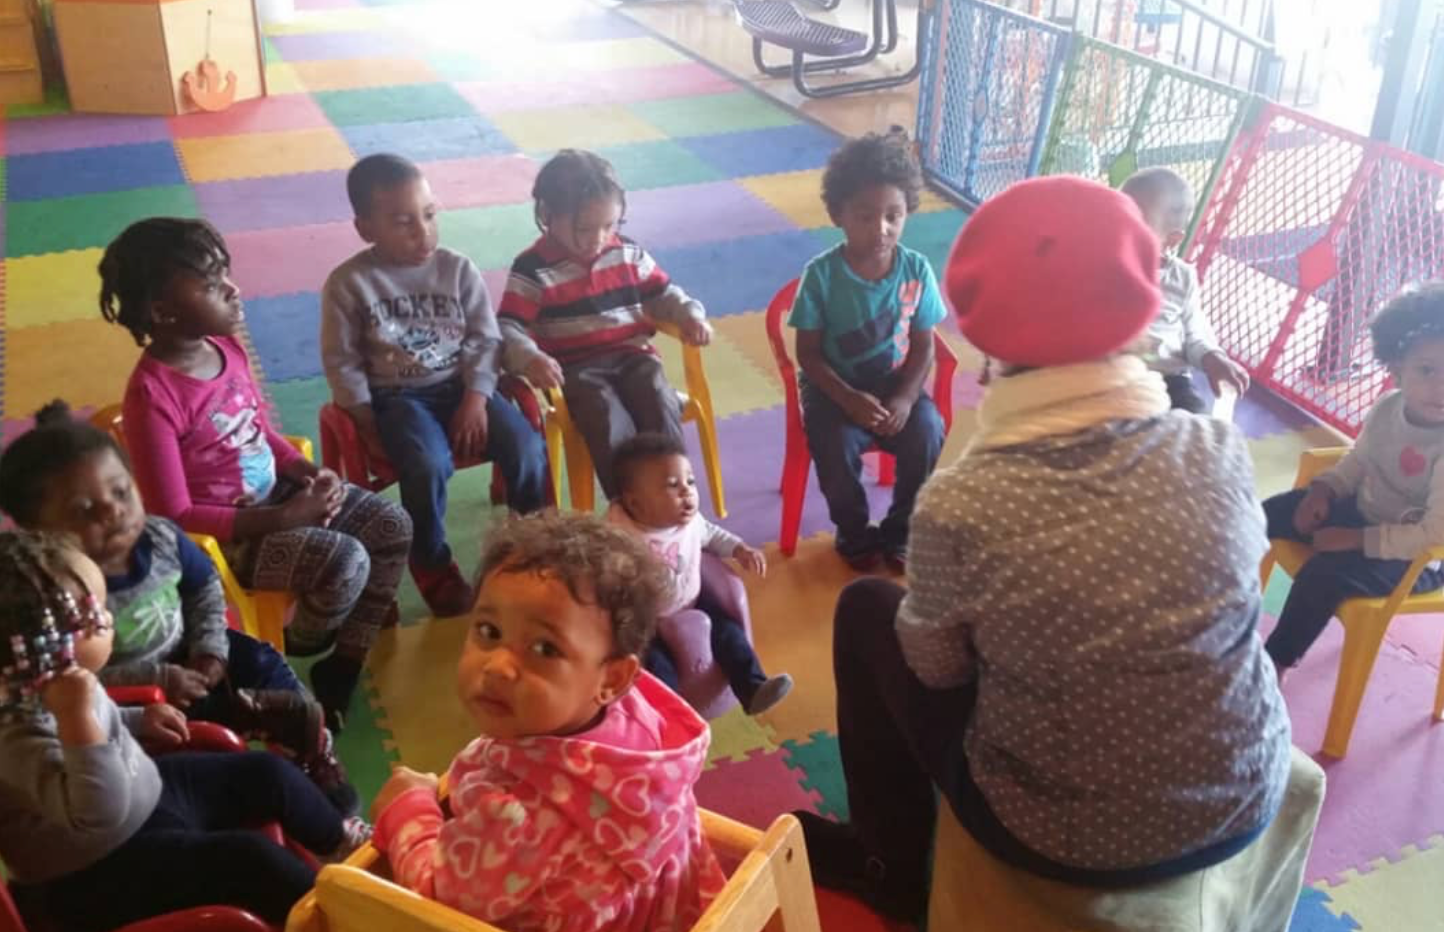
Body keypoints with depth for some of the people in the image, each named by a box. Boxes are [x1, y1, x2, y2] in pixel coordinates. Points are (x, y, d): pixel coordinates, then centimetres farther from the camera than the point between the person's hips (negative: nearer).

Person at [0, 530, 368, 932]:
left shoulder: (48, 683, -8)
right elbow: (101, 815, -47)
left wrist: (136, 721, 10)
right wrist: (76, 719, -53)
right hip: (99, 869, -9)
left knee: (268, 773, 11)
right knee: (247, 856, -21)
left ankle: (338, 840, 36)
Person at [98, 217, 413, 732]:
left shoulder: (226, 348, -2)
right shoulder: (152, 396, -25)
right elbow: (176, 515, -22)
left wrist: (310, 472, -6)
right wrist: (285, 518, -23)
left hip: (279, 490, 8)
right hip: (228, 533, -8)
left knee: (394, 526, -2)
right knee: (346, 563, -25)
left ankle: (343, 665, 9)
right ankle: (302, 641, 11)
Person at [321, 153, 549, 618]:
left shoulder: (457, 269, -1)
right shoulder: (349, 283, -6)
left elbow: (485, 340, 1)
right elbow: (342, 362, -2)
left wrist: (476, 400, -12)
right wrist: (368, 425, -8)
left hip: (461, 385, 3)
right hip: (397, 396, -2)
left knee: (528, 449, -20)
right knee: (429, 466, -31)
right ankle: (433, 566, -3)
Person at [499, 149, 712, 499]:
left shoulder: (629, 253, 7)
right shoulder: (533, 269, -7)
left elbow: (662, 294, 18)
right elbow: (510, 327, -13)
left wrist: (690, 315, -4)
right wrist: (529, 359, -35)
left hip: (632, 354, 4)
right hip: (577, 367, -3)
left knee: (661, 404, -26)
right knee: (610, 423, -30)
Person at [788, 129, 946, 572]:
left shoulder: (916, 269, -10)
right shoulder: (821, 275, -16)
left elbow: (923, 346, -4)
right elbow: (808, 353, -11)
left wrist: (905, 398, -19)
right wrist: (849, 399, -23)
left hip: (896, 384, 2)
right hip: (834, 386, -2)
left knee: (927, 433, -24)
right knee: (836, 445, -29)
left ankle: (900, 529, 2)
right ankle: (854, 532, 2)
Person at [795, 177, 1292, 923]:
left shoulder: (963, 504, -27)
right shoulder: (1220, 453, -16)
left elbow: (936, 668, -9)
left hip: (1071, 842, -4)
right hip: (1247, 804, 4)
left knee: (866, 609, 13)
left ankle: (890, 866, 31)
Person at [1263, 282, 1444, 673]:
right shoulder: (1387, 407, -8)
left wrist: (1358, 540, -26)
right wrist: (1323, 490, -7)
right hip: (1360, 510, 8)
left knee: (1325, 573, -28)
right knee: (1268, 513, 4)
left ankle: (1274, 662, -7)